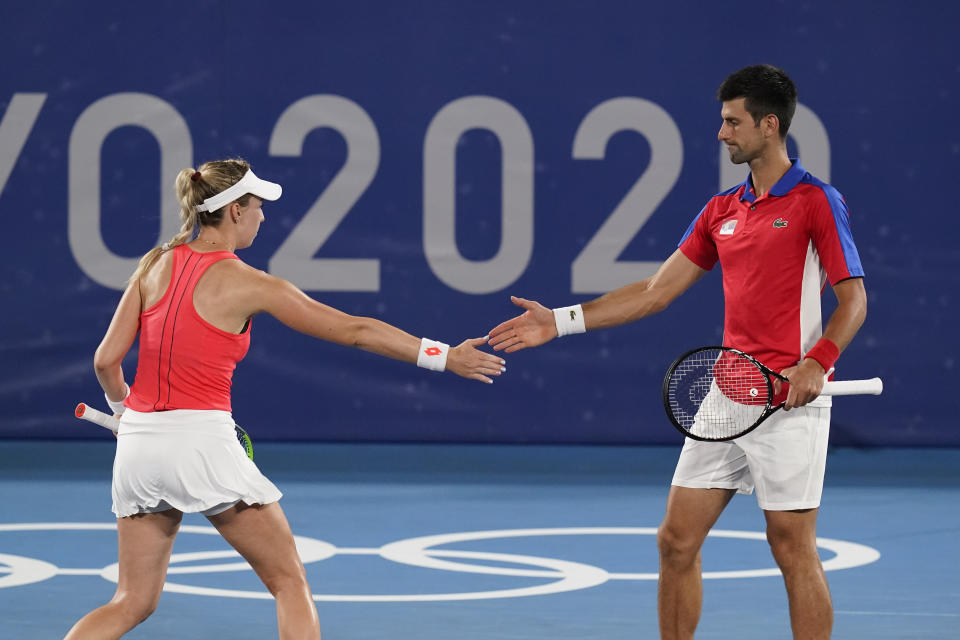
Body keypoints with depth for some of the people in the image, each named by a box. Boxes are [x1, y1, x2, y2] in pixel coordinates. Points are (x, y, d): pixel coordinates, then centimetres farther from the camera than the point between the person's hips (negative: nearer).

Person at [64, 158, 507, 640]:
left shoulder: (155, 266, 6)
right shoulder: (246, 284, -8)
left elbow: (106, 360, 5)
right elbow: (356, 331, -5)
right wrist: (445, 356, 1)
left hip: (138, 441, 6)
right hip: (202, 440, -6)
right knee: (290, 583, 8)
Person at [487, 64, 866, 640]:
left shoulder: (817, 202, -5)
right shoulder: (722, 211, 15)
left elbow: (853, 300, -7)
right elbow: (656, 291, 17)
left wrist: (816, 362, -23)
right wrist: (560, 321, 13)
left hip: (790, 399, -7)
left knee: (793, 547, -5)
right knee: (677, 539, 5)